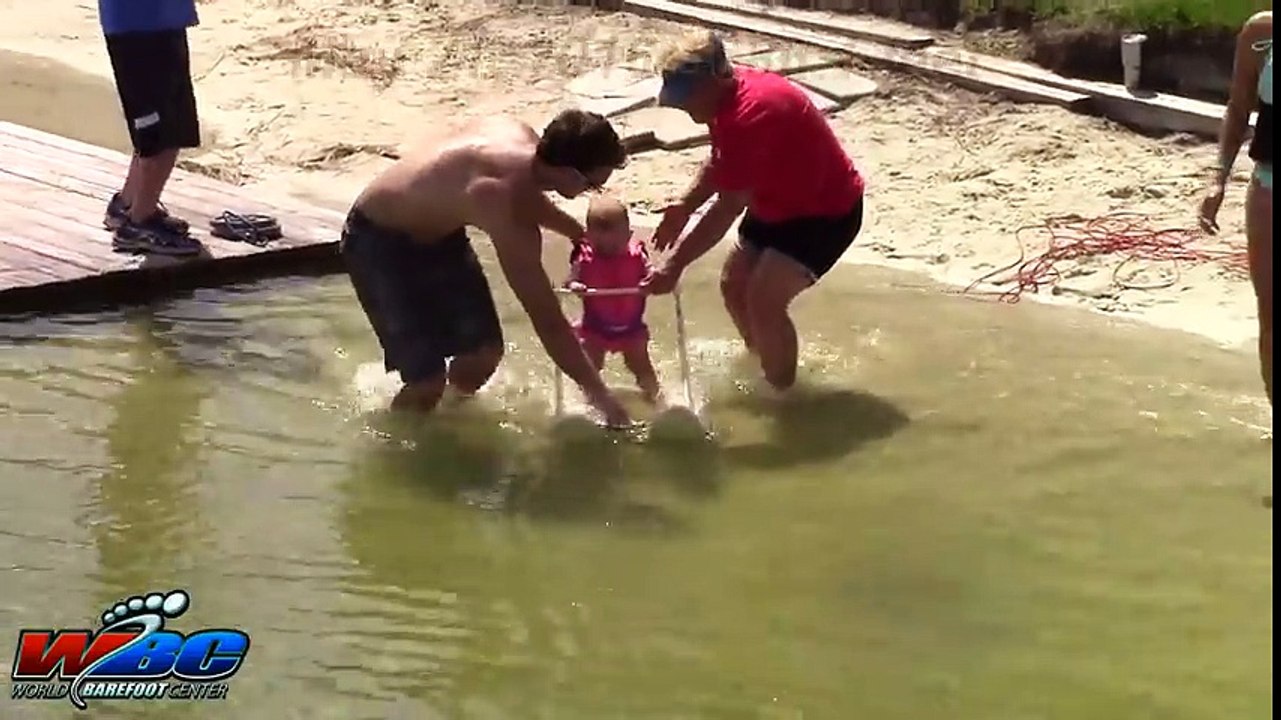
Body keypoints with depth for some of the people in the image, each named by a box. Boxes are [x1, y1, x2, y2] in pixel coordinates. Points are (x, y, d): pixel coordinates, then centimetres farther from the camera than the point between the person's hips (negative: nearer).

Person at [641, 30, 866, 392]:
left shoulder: (749, 116, -34)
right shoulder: (729, 95, -4)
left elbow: (728, 208, -33)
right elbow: (719, 163, 12)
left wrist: (674, 266, -29)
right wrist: (684, 206, -5)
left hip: (828, 211, -10)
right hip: (779, 203, 10)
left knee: (763, 299, -19)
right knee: (733, 283, 12)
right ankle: (762, 363, 35)